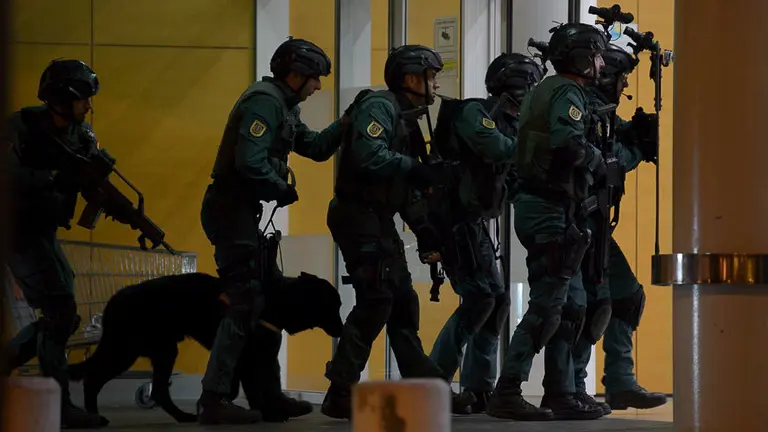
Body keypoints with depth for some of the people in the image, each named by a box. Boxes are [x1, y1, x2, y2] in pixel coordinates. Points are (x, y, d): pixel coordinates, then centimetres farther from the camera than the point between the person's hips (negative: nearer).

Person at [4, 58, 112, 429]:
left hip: (44, 233, 8)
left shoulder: (81, 134, 5)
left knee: (63, 316, 9)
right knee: (59, 311, -14)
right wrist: (54, 177, -31)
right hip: (18, 231, -8)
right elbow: (9, 175, -27)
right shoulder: (23, 126, -16)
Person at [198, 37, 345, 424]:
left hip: (243, 213, 11)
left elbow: (316, 148, 21)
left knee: (266, 300, 15)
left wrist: (347, 123, 7)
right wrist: (284, 190, -13)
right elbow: (250, 162, -28)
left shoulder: (284, 107, 17)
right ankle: (213, 400, -13)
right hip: (231, 210, -11)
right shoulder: (264, 101, -16)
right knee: (245, 304, -12)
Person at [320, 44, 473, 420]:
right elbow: (369, 155, -28)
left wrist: (422, 228, 13)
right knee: (375, 301, -14)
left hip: (379, 220, 10)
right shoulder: (378, 107, -11)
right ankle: (340, 395, -12)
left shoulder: (405, 118, 19)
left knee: (403, 301, 12)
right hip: (359, 216, -10)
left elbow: (405, 187, 21)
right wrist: (414, 169, -24)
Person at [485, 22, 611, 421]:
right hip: (550, 210, -10)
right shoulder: (567, 93, -12)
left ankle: (560, 395, 14)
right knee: (547, 306, -9)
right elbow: (567, 142, -29)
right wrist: (598, 162, -13)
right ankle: (506, 395, -9)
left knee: (572, 305, 13)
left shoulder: (547, 90, 18)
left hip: (539, 206, 10)